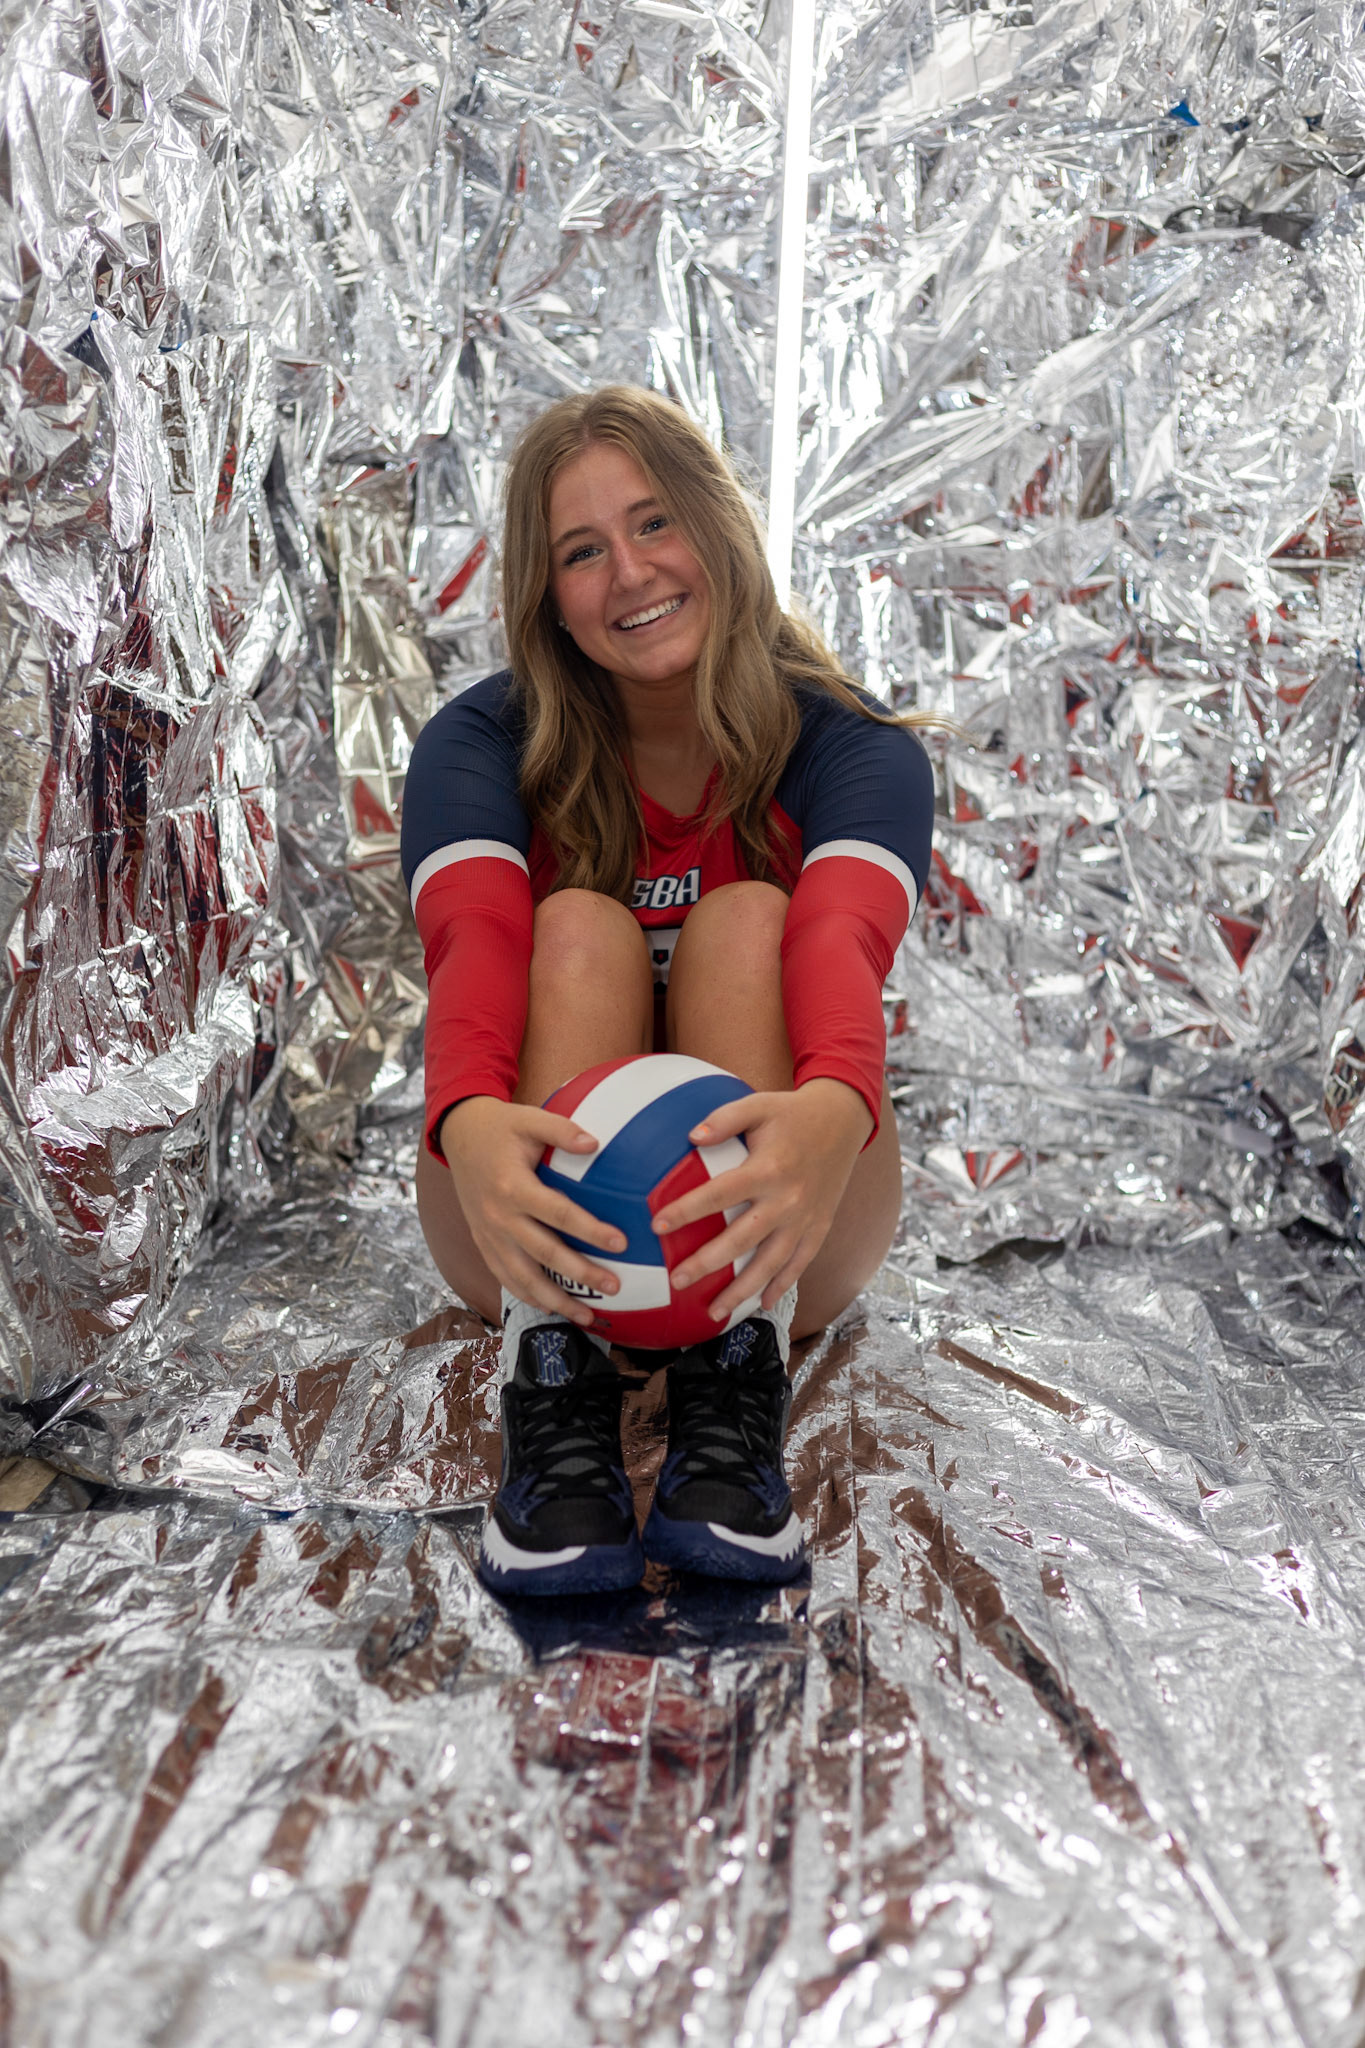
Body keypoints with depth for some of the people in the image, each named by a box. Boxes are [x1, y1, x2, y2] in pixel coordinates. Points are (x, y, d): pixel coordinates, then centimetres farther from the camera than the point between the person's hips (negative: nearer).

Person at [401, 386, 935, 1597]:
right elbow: (473, 946, -24)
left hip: (766, 1231, 0)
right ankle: (554, 1401, -36)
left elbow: (843, 939, -28)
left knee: (746, 921, -24)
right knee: (580, 925, -24)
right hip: (553, 1221, 1)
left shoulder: (853, 749, -7)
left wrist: (833, 1109, -51)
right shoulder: (483, 745, -4)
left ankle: (735, 1399, -36)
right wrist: (469, 1123, -47)